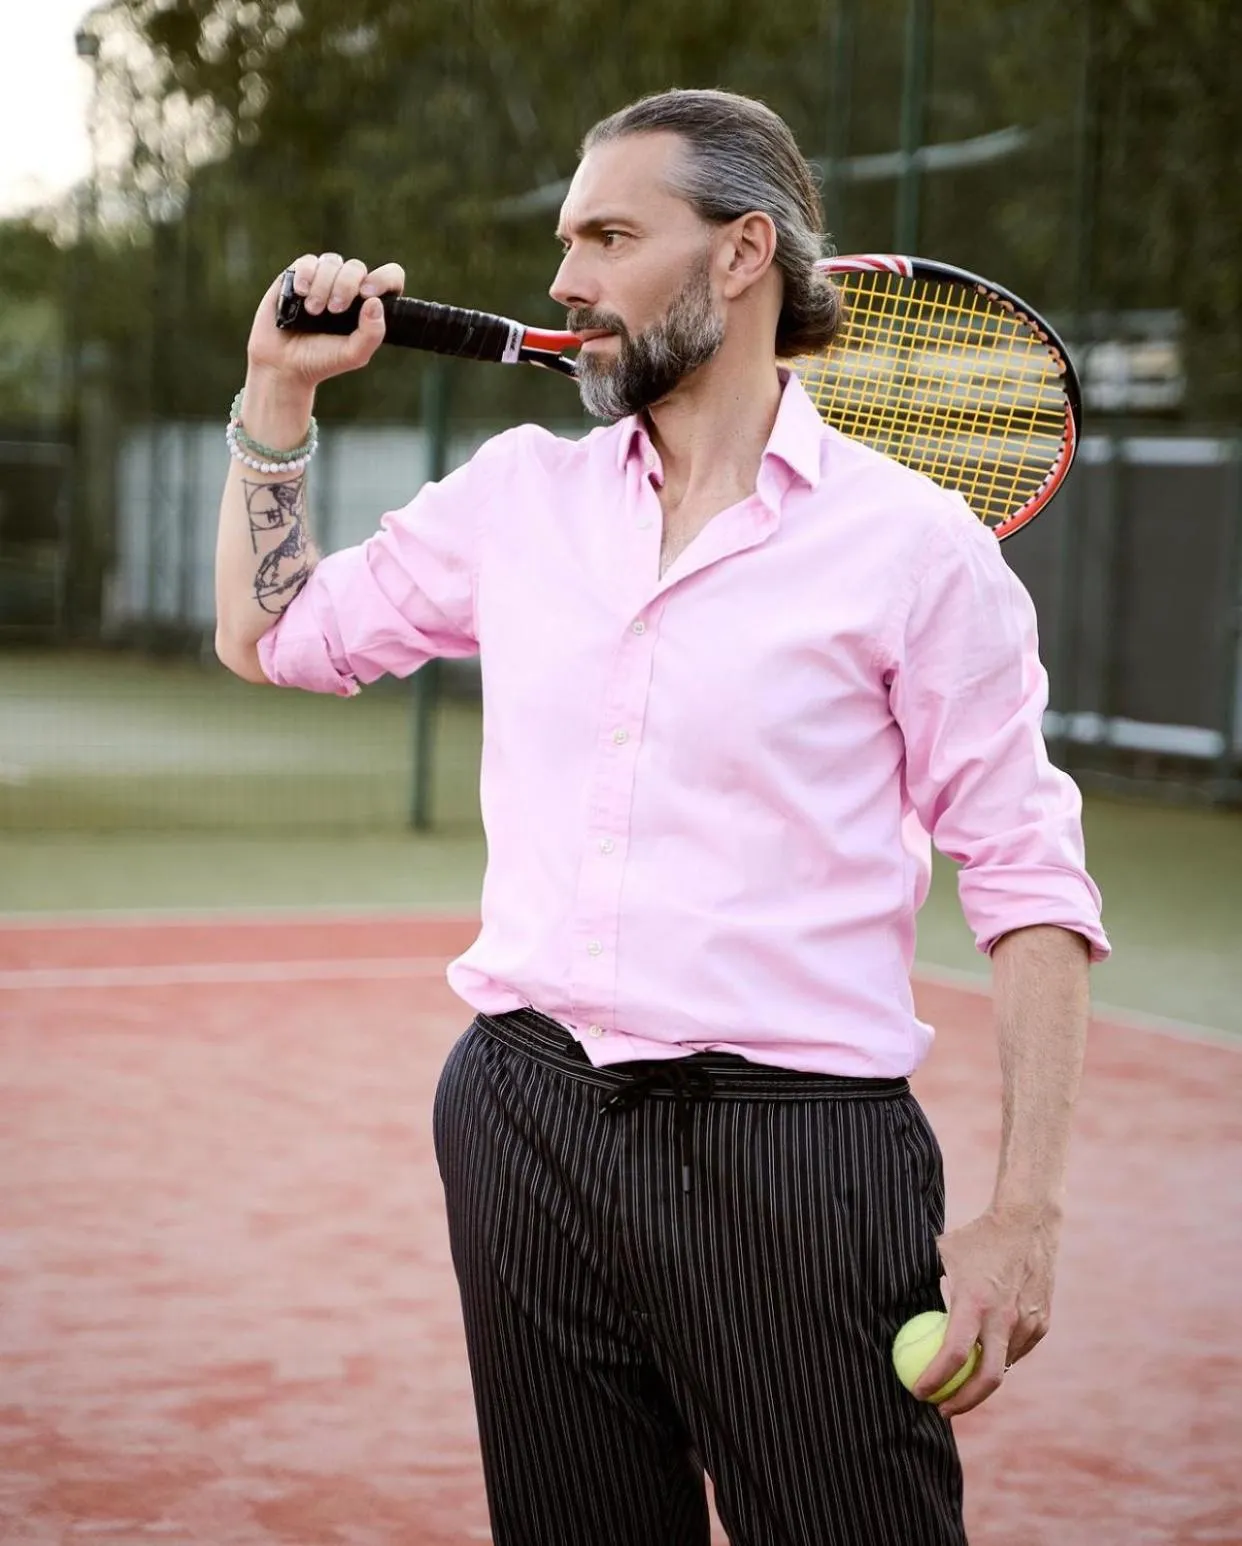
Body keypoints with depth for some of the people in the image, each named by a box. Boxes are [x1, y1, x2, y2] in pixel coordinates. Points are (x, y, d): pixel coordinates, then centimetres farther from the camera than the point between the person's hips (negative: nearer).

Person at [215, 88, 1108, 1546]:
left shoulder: (913, 541, -4)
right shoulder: (517, 493, 11)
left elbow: (1029, 880, -4)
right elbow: (270, 635, 23)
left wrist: (1022, 1219, -11)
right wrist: (280, 389, 13)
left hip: (792, 1149, -4)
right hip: (524, 1123, 5)